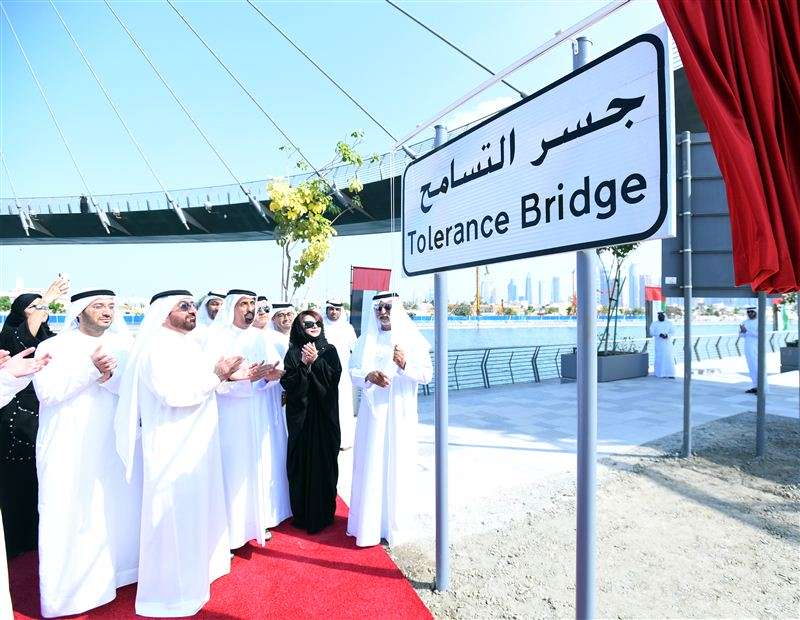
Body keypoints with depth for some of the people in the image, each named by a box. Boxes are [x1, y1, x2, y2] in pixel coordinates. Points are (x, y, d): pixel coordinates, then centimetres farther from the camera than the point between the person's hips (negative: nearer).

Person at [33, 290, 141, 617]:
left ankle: (113, 572, 31)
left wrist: (108, 376, -21)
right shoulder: (53, 347, -2)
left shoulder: (122, 346, 5)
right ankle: (67, 588, 22)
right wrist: (90, 369, -22)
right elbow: (47, 392, -14)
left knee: (116, 511, 11)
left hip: (115, 446, 3)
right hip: (69, 451, -2)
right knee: (69, 518, 4)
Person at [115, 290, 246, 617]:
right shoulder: (156, 346, -18)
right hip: (172, 448, -9)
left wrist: (229, 375, 0)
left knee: (195, 509, 21)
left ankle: (194, 569, 40)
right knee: (175, 516, 4)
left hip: (196, 444, 9)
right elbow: (174, 393, -29)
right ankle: (172, 592, 23)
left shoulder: (190, 345, 10)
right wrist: (216, 375, -19)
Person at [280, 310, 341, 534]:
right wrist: (304, 364, -20)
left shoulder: (329, 350, 6)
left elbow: (335, 377, -7)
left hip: (325, 415, 1)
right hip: (301, 414, -1)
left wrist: (316, 361, -17)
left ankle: (323, 513, 20)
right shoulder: (293, 353, 2)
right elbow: (287, 383, -8)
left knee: (325, 460, 5)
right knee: (302, 461, 3)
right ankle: (302, 514, 19)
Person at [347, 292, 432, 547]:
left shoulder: (412, 339, -1)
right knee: (370, 464, 5)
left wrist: (405, 365, -22)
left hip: (400, 412, -2)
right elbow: (353, 372, 5)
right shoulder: (366, 340, 7)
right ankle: (369, 522, 19)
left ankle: (394, 522, 19)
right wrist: (369, 376, -15)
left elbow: (427, 375, -4)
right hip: (372, 410, 2)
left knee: (397, 464, 4)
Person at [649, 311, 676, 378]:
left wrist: (667, 335, -20)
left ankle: (670, 373, -6)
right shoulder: (654, 323, 6)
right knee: (659, 357, -2)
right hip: (659, 343, -1)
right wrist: (659, 334, -21)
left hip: (667, 342, 1)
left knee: (669, 357, -6)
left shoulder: (669, 323, 9)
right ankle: (659, 373, 9)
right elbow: (651, 332, -5)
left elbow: (672, 331, 0)